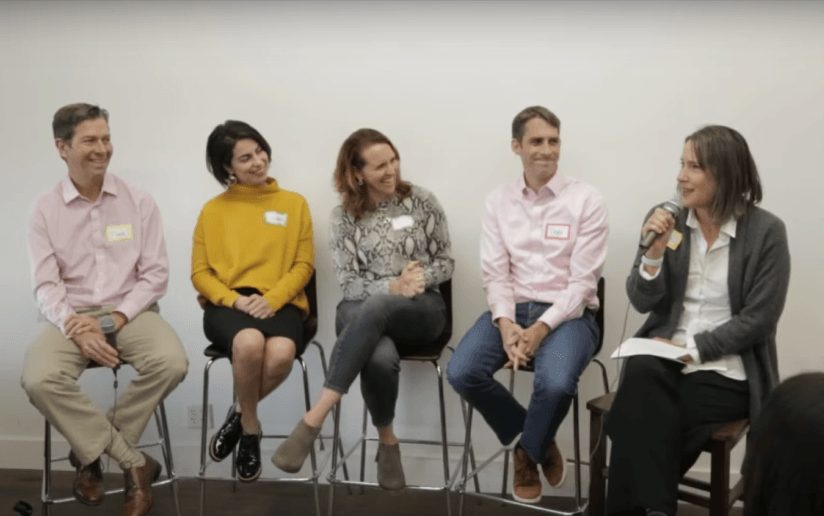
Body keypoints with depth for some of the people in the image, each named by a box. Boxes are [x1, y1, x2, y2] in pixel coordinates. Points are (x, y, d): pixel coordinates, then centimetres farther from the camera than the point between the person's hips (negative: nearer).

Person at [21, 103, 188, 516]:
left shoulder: (139, 202, 3)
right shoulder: (45, 210, 3)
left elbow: (155, 275, 0)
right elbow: (46, 286, -2)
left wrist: (115, 319, -14)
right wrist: (78, 330, -20)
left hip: (129, 312, 0)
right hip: (70, 317, 0)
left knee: (171, 364, -30)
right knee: (39, 380, -30)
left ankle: (92, 454, -9)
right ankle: (134, 462, -16)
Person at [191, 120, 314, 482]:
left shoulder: (294, 204, 11)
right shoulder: (213, 210, 12)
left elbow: (303, 265, 6)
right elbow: (200, 273, 9)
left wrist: (271, 299, -12)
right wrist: (236, 300, -11)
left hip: (280, 303, 0)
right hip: (226, 304, 0)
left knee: (281, 354, -35)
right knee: (249, 343, -37)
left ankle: (239, 415, -2)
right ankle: (250, 428, -8)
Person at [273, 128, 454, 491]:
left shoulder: (422, 202, 4)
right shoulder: (344, 216, 3)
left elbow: (445, 263, 8)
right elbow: (349, 283, -1)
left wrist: (422, 277, -14)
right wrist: (393, 286, -18)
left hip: (421, 310, 0)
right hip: (363, 311, 0)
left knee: (375, 307, -39)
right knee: (381, 359, -39)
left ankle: (313, 420, -38)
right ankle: (387, 442, -11)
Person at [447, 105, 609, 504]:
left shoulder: (586, 200, -4)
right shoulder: (498, 202, 6)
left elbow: (582, 281, -8)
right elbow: (495, 274, 2)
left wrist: (542, 327, -21)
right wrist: (505, 323, -17)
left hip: (567, 313, -3)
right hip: (511, 309, 4)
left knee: (555, 383, -33)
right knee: (462, 373, -21)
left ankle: (528, 450, 5)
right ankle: (536, 442, 6)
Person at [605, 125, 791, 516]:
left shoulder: (766, 231, -7)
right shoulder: (665, 220, 3)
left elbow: (758, 320, -9)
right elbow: (642, 302, 2)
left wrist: (693, 350, -15)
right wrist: (654, 253, -16)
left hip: (725, 371, -3)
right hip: (664, 357, 3)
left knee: (644, 427, -27)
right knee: (640, 376, -32)